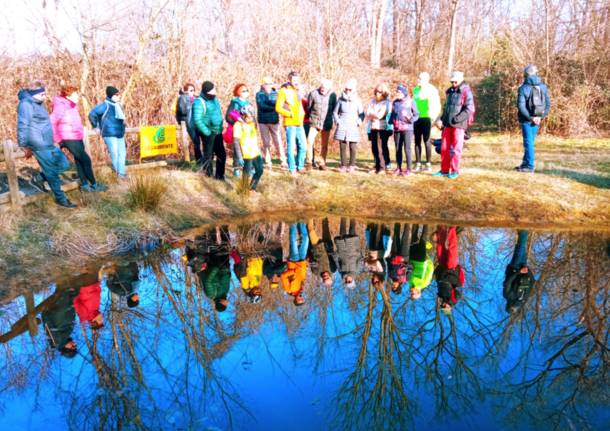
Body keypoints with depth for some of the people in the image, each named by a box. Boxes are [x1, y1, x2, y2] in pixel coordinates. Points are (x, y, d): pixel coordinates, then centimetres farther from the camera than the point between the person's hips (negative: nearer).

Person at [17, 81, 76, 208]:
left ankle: (40, 178, 26)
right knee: (51, 172, -2)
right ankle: (60, 198, 9)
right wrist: (25, 146, -13)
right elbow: (22, 126, -15)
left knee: (64, 164, 11)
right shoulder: (26, 104, -13)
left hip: (48, 143, 10)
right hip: (39, 145, -10)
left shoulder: (38, 103, 16)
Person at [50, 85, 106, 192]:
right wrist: (56, 139, -17)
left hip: (76, 138, 9)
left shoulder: (72, 105, 8)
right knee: (86, 160, -6)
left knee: (79, 161, 12)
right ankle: (94, 185, 3)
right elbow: (51, 123, -20)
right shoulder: (61, 107, -17)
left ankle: (84, 184, 19)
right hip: (69, 139, -9)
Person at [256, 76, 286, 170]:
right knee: (266, 143, 3)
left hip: (274, 121, 1)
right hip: (263, 121, 0)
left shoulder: (275, 94, 7)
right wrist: (273, 107, -11)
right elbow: (262, 106, -11)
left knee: (278, 142, -4)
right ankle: (268, 163, 10)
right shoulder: (259, 94, 3)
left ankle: (283, 162, -1)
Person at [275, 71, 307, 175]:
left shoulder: (297, 91, 15)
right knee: (291, 146, -3)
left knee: (303, 146, 8)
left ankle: (300, 166, 21)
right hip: (290, 124, -7)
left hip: (299, 124, 7)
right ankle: (292, 168, 6)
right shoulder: (284, 91, -4)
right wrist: (290, 114, -14)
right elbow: (278, 108, -9)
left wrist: (302, 113, 8)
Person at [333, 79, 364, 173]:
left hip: (353, 127, -1)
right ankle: (343, 165, 8)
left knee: (353, 147, -2)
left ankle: (351, 165, 7)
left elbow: (361, 114, 9)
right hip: (342, 127, 1)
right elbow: (335, 112, 12)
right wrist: (337, 121, 0)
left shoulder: (357, 101, 2)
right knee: (342, 147, 1)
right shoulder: (341, 100, 3)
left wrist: (359, 123, -4)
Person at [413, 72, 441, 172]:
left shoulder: (431, 90, -6)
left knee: (426, 141, -3)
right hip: (416, 118, 6)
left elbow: (437, 105, -8)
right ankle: (418, 164, 12)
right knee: (417, 141, 6)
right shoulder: (415, 89, 13)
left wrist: (433, 117, -13)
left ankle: (428, 164, 5)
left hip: (426, 118, -6)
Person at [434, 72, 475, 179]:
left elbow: (469, 109, -13)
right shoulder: (450, 92, 16)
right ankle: (444, 170, 15)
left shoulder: (466, 92, -6)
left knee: (456, 148, -1)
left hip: (458, 125, -6)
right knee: (444, 148, 7)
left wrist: (457, 119, -21)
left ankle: (455, 171, 7)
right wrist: (442, 119, 11)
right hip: (447, 125, 7)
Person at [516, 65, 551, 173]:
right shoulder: (543, 87, 6)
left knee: (528, 142, -1)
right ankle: (525, 164, 22)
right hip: (537, 119, 5)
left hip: (526, 119, -5)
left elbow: (521, 106, -17)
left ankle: (530, 166, -1)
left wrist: (530, 117, -13)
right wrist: (541, 117, -1)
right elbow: (548, 104, 3)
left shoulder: (523, 88, -9)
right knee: (530, 141, 13)